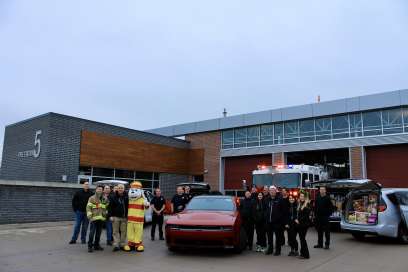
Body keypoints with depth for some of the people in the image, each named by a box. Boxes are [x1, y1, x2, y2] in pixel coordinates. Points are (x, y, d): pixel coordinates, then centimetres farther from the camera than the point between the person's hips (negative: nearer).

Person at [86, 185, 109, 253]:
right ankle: (90, 246, 1)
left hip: (102, 218, 5)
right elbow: (88, 207, -5)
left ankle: (96, 245, 22)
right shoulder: (92, 198, -1)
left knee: (98, 233, 11)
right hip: (94, 218, -4)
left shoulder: (105, 199, 13)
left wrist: (106, 213, 11)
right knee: (92, 232, -7)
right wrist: (89, 215, -13)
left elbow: (107, 207, 22)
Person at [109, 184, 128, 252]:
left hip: (124, 217, 1)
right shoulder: (113, 197, 0)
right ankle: (116, 245, 4)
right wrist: (110, 215, -8)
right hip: (116, 217, -1)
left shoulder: (126, 197, 3)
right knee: (116, 231, 1)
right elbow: (110, 207, -1)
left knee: (123, 231, 6)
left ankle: (122, 245, 15)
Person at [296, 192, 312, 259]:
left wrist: (299, 220, -13)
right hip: (300, 224, 8)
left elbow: (306, 215, -16)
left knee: (302, 238, -5)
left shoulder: (307, 204, -11)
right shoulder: (299, 204, 13)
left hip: (305, 223, -8)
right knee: (301, 238, 11)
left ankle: (306, 255, 3)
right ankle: (303, 253, 20)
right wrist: (296, 219, 2)